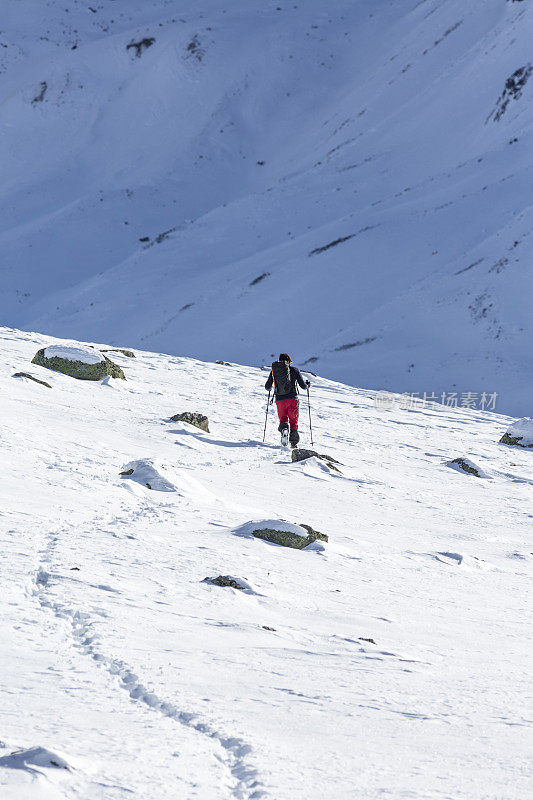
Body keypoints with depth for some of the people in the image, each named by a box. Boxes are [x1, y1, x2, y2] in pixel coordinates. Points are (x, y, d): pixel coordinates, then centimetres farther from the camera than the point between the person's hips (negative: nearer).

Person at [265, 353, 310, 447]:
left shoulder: (273, 371, 9)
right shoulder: (294, 370, 4)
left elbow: (267, 387, 11)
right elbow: (303, 385, 6)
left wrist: (270, 388, 35)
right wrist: (307, 385, 29)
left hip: (280, 399, 1)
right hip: (292, 398, -1)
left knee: (283, 419, 14)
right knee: (293, 420, 10)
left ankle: (284, 428, -20)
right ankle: (293, 439, -8)